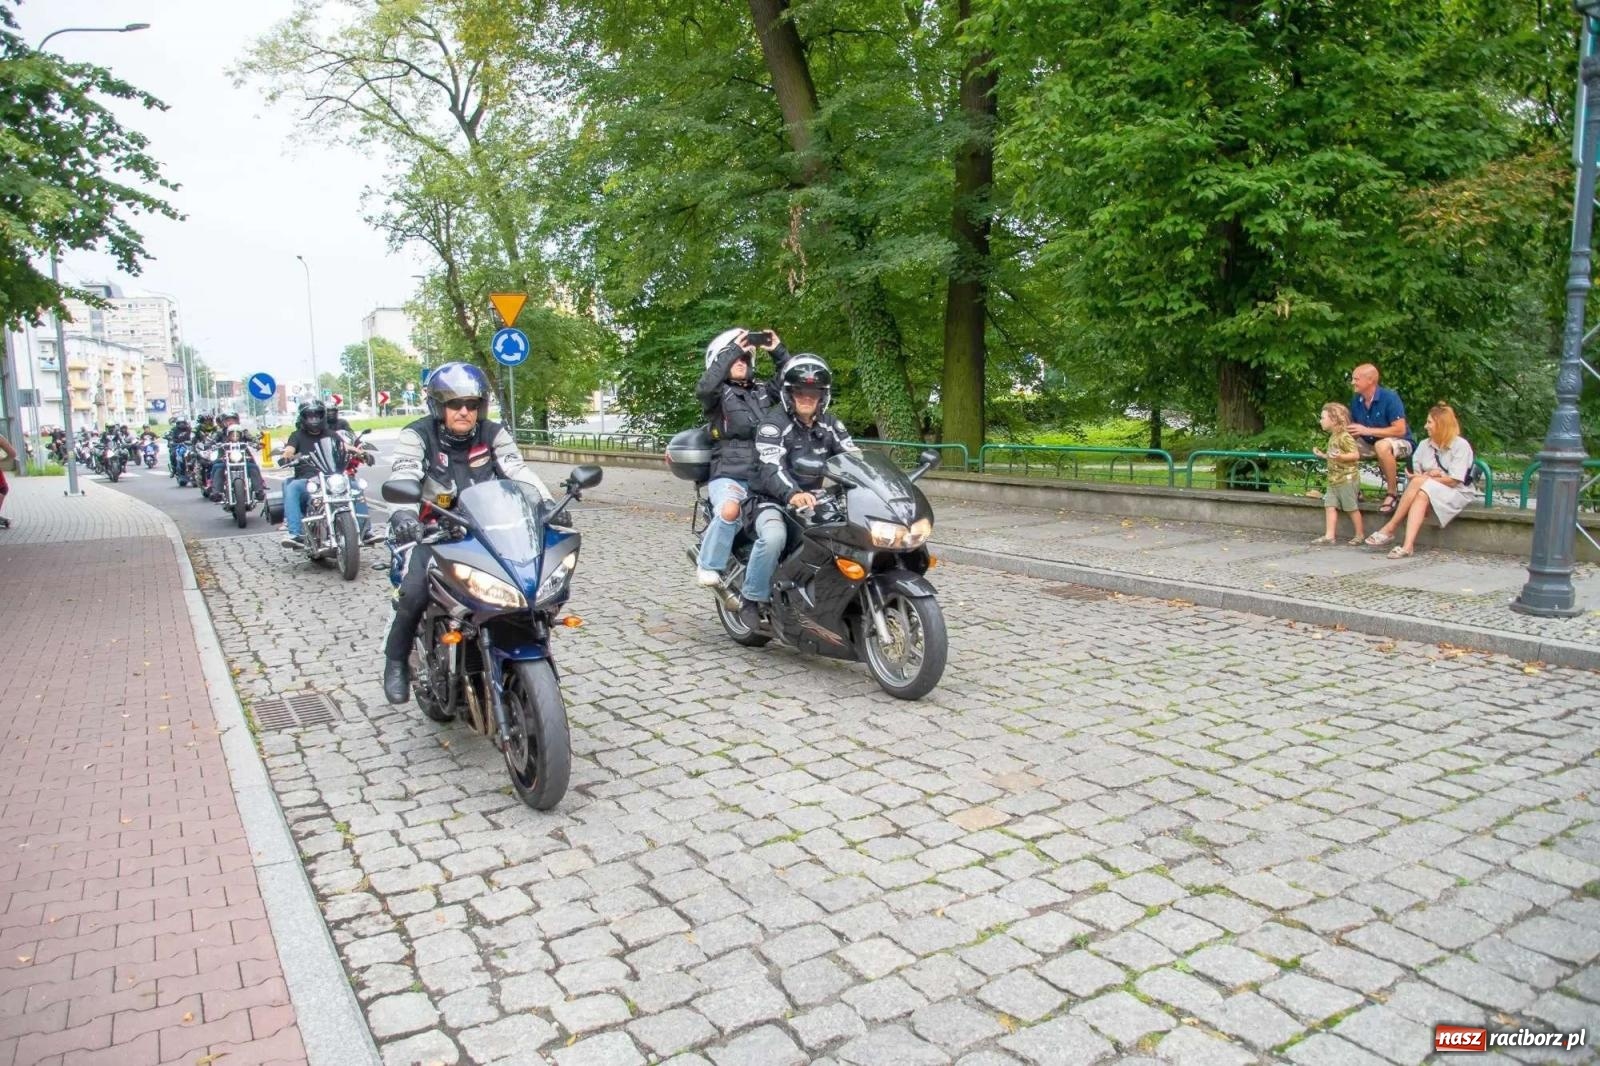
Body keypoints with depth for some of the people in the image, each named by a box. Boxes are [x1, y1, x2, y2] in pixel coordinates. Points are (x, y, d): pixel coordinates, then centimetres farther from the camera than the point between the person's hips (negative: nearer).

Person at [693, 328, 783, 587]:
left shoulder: (762, 390, 20)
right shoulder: (718, 392, 3)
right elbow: (703, 389, -20)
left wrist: (778, 351, 5)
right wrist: (732, 349, -19)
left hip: (764, 477, 5)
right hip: (728, 476, -5)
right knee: (730, 510, -35)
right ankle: (709, 564, -12)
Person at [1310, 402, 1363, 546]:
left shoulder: (1345, 437, -14)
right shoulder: (1332, 437, 14)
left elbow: (1355, 455, -20)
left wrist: (1340, 456, -33)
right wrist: (1323, 455, 21)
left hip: (1347, 479, -9)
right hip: (1334, 480, 9)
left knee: (1352, 508, 2)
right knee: (1330, 506, 1)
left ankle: (1359, 535, 15)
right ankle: (1329, 536, -1)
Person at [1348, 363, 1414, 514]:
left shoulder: (1390, 397, -22)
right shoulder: (1356, 400, -3)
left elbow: (1400, 430, -26)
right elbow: (1352, 427, 3)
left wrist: (1367, 430, -28)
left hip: (1401, 443, -7)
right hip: (1371, 444, 7)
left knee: (1382, 445, -39)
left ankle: (1391, 493, -24)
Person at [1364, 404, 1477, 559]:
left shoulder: (1461, 445, -8)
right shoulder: (1425, 444, 9)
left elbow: (1453, 481, -14)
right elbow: (1415, 473, 6)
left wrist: (1424, 478, -10)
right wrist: (1427, 474, -14)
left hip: (1456, 492, -4)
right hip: (1427, 489, 4)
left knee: (1419, 483, -32)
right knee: (1420, 496, -32)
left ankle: (1390, 527, -34)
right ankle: (1408, 545, -45)